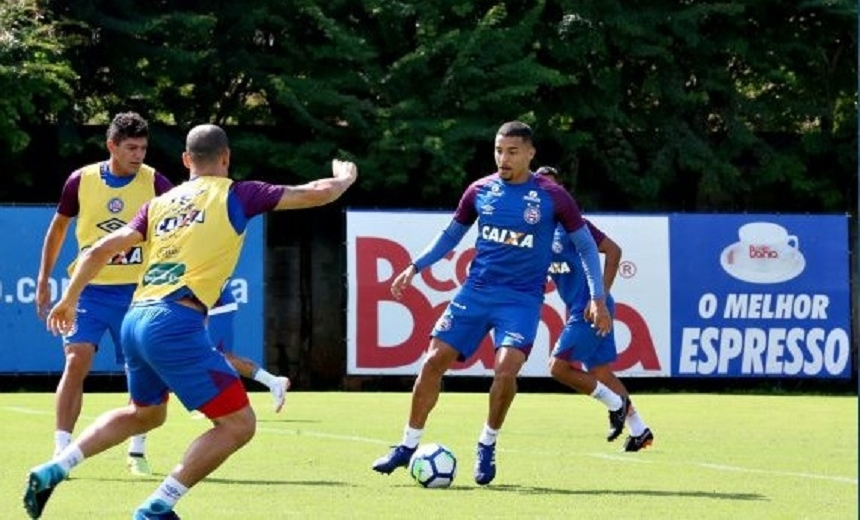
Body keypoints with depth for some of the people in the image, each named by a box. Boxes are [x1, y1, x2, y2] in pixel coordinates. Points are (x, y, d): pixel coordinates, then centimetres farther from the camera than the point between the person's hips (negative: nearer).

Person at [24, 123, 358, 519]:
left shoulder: (161, 203, 19)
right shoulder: (235, 194, 4)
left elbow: (99, 251, 17)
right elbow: (317, 194, 10)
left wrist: (69, 299, 29)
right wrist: (344, 178, 31)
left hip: (135, 319, 8)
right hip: (175, 323, -8)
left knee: (145, 414, 32)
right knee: (238, 424, -2)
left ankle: (52, 471, 24)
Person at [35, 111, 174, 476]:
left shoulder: (154, 183, -4)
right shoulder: (81, 181, -1)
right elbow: (58, 227, 13)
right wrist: (44, 279, 14)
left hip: (136, 292, 0)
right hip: (89, 288, 0)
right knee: (76, 362, -13)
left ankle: (137, 452, 18)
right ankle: (61, 452, -11)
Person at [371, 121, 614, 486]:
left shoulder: (552, 197, -6)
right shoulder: (480, 191, 3)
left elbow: (586, 245, 3)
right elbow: (452, 234, 17)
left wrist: (597, 298, -2)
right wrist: (415, 267, 8)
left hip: (522, 298, -3)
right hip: (476, 290, 3)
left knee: (506, 368, -22)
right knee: (434, 360, -4)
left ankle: (487, 446, 1)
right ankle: (408, 446, 9)